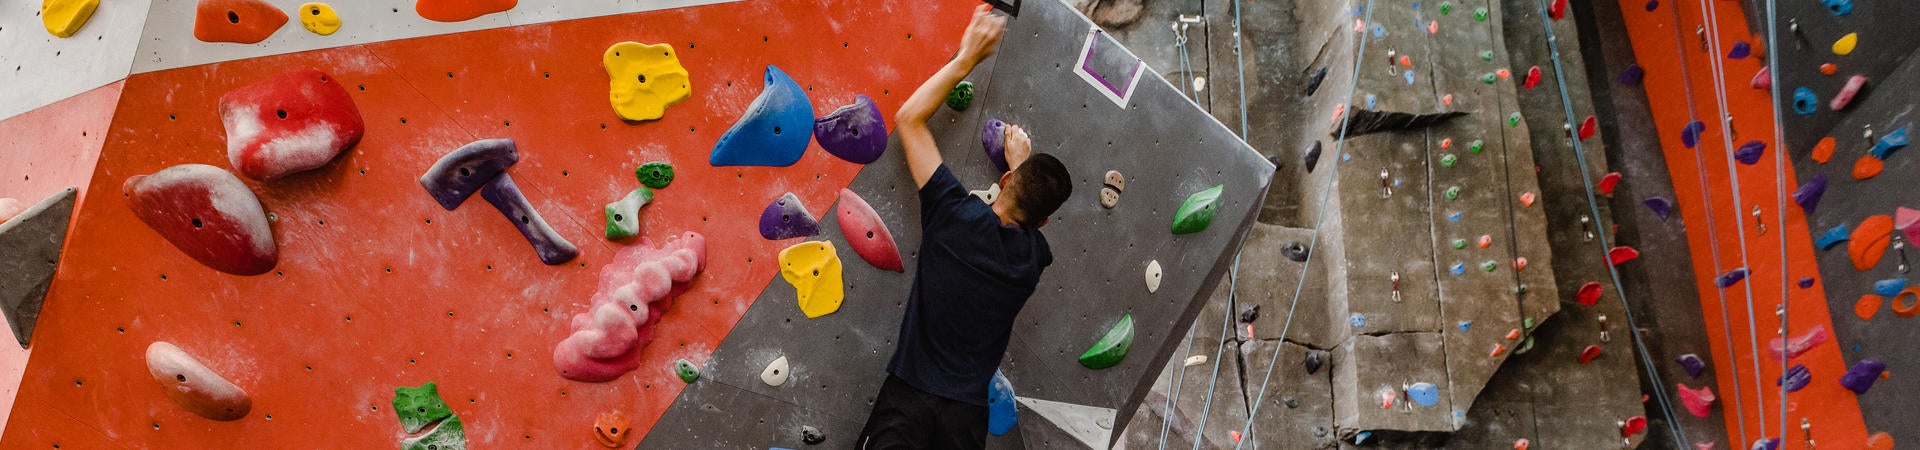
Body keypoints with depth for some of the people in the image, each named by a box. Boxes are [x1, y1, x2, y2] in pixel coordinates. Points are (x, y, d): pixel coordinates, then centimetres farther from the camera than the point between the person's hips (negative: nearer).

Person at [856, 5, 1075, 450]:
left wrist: (967, 57, 5)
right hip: (967, 414, 4)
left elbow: (909, 117, -1)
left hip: (908, 398, -4)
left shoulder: (959, 216, -8)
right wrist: (1022, 163, 39)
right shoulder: (1035, 257, 2)